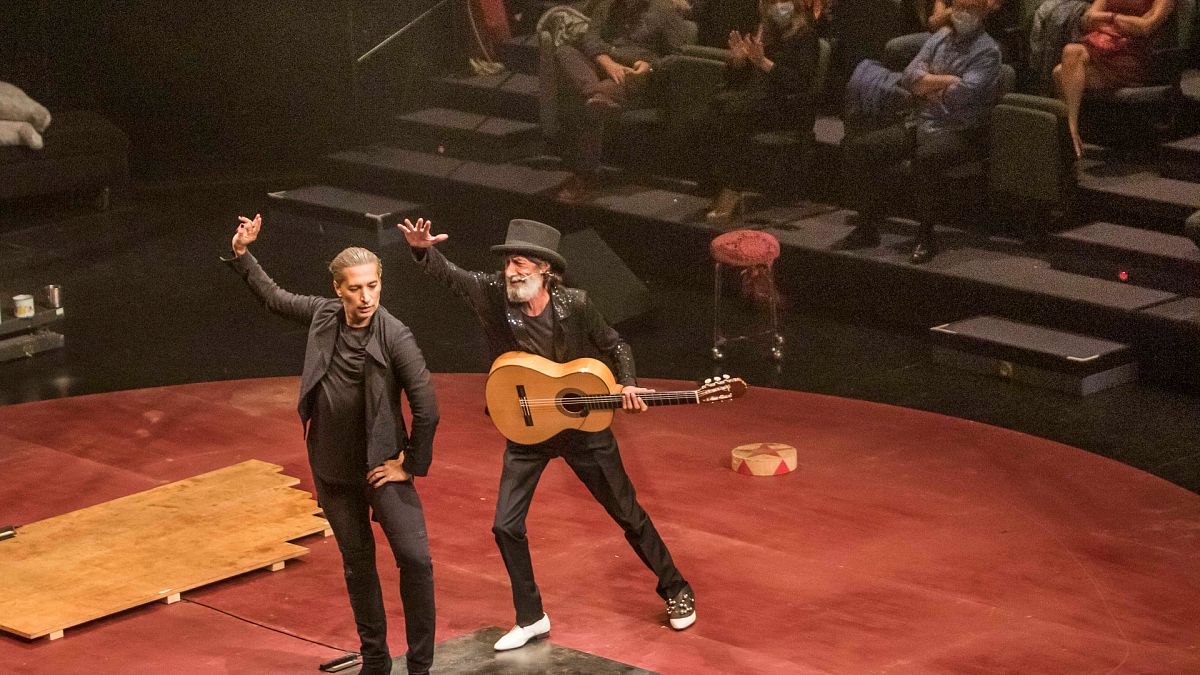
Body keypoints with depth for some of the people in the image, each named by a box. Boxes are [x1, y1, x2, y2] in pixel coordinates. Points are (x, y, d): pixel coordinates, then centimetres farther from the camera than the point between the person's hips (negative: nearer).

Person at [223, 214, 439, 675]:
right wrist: (242, 255, 7)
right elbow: (274, 299, 14)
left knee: (415, 559, -11)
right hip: (333, 469, 4)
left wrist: (412, 465, -11)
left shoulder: (396, 337, -19)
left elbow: (426, 408, -17)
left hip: (381, 465, -4)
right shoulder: (324, 315, -4)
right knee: (358, 564, 13)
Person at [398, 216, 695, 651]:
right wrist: (423, 250, -35)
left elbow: (614, 346, -3)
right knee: (507, 526, -1)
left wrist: (626, 385, -19)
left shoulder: (574, 305, -17)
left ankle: (675, 590, 28)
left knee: (627, 513, 9)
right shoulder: (492, 295, -14)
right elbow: (447, 273, -14)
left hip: (583, 426, -2)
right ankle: (531, 619, 16)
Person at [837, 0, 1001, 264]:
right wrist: (947, 80, -8)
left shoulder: (987, 51, -4)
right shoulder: (940, 39, 15)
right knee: (860, 148, -11)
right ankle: (868, 226, -4)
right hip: (921, 123, 7)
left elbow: (963, 93, -19)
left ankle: (926, 236, -24)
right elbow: (909, 78, 4)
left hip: (960, 131, -7)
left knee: (926, 158, -39)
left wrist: (929, 85, -3)